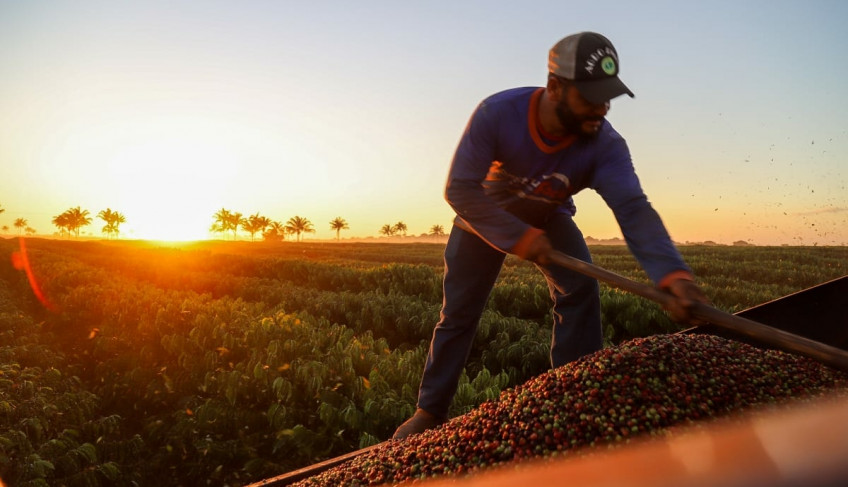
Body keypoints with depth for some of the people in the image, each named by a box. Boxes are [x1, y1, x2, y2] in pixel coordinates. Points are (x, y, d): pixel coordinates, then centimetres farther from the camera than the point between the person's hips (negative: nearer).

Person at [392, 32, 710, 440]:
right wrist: (518, 237, -39)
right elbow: (460, 188, -34)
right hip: (486, 216, -1)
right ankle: (429, 411, 20)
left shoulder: (605, 145, -29)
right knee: (457, 313, 2)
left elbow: (633, 209, -42)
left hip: (548, 217, 2)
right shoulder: (497, 113, -34)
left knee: (580, 291, -22)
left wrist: (673, 273, -59)